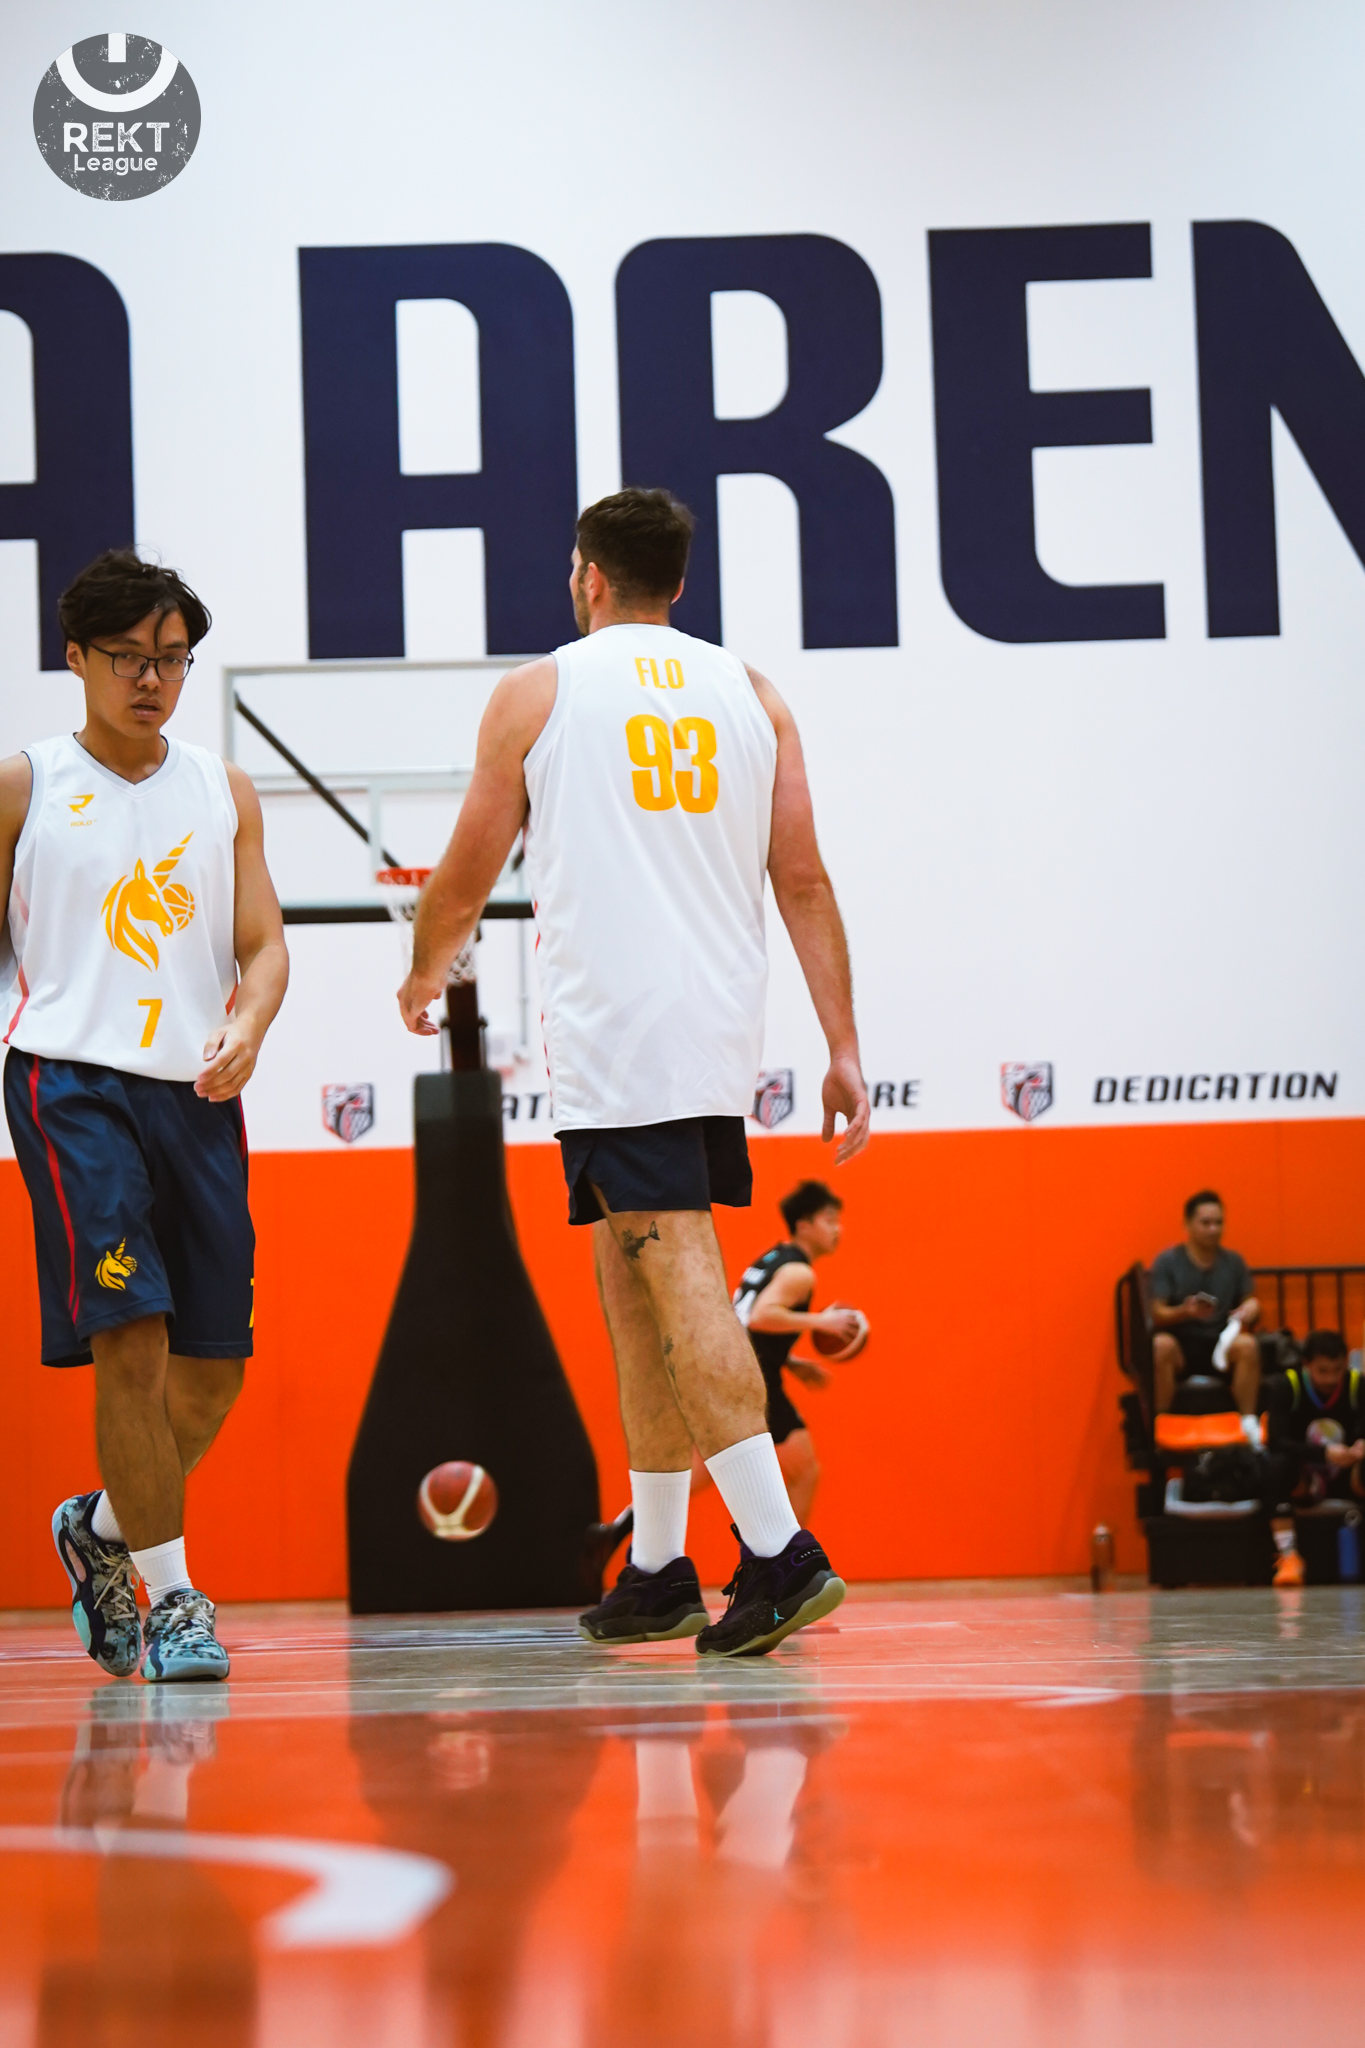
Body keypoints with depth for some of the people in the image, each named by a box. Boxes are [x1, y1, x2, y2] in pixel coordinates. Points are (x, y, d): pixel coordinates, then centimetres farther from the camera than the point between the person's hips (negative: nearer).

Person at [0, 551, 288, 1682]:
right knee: (131, 1335, -16)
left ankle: (102, 1527, 31)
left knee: (215, 1368, 5)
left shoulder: (224, 791, 12)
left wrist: (246, 1028, -13)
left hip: (197, 1089, 4)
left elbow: (264, 943, 7)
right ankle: (170, 1596, -8)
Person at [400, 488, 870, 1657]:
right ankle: (657, 1572, 19)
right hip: (723, 1035, 5)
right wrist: (844, 1052, 7)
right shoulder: (752, 697, 13)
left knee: (681, 1284, -11)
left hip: (611, 1034, -5)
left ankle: (780, 1550, -23)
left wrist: (423, 979, 28)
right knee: (643, 1288, 16)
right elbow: (805, 882, 7)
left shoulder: (537, 694, 3)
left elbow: (466, 878, 9)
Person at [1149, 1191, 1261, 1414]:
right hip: (1181, 1348, -2)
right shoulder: (1167, 1262, 0)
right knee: (1161, 1345, -37)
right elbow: (1157, 1314, -6)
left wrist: (1252, 1309, -14)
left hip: (1221, 1346, 2)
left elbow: (1250, 1303, 11)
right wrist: (1184, 1312, -27)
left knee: (1248, 1345, -31)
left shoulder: (1234, 1262, 9)